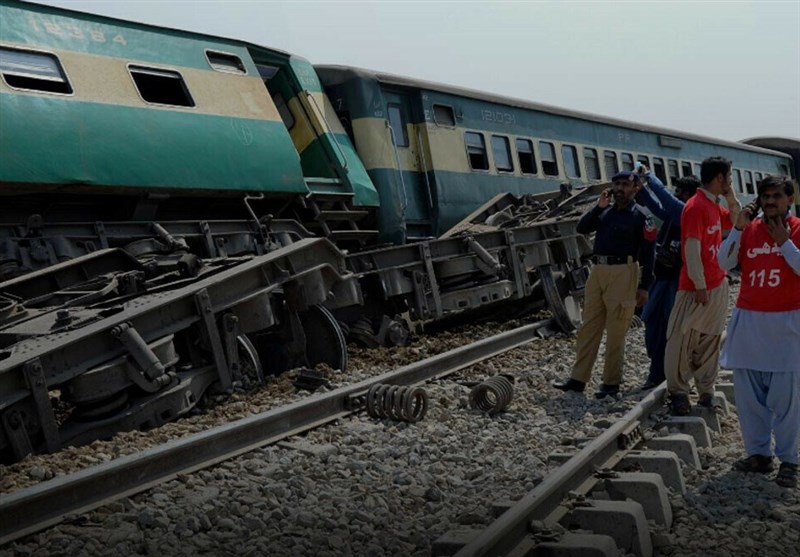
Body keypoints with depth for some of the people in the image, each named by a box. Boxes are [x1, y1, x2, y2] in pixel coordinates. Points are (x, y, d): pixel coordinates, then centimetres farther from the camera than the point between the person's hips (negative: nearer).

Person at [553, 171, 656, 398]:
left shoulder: (640, 217, -1)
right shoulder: (605, 212, 15)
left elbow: (648, 254, -4)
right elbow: (582, 228, 5)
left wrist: (644, 287, -9)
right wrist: (598, 206, -4)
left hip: (623, 273, -6)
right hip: (598, 271, 6)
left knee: (615, 332, -1)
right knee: (588, 327, 7)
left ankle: (611, 383, 9)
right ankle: (578, 379, 13)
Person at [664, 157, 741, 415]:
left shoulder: (714, 206, 12)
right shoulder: (696, 207, -16)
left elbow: (735, 221, 29)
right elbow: (692, 249, -19)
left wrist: (731, 196, 13)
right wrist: (700, 286, -19)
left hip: (718, 285, 9)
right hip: (697, 288, -9)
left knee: (709, 342, 12)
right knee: (682, 341, 1)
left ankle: (706, 392, 20)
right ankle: (678, 392, 11)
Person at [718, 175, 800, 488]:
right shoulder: (749, 229, 8)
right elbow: (724, 263, -2)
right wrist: (738, 228, -9)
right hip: (748, 319, 4)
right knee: (748, 391, 6)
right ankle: (758, 453, 17)